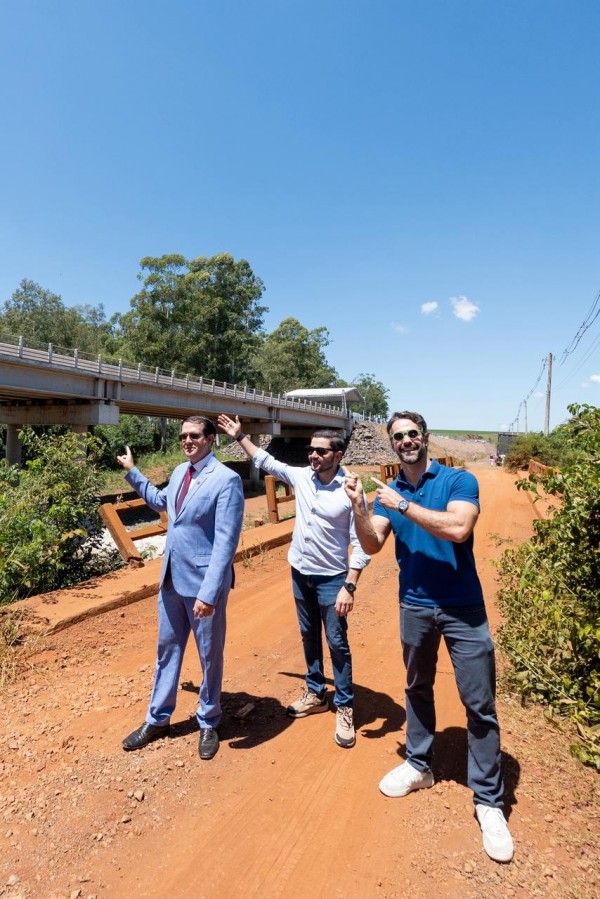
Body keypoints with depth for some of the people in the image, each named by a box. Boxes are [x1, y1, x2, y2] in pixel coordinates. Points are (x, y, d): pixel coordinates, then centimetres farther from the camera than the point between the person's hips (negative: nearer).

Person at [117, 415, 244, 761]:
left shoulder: (227, 479, -19)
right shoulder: (180, 471, 5)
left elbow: (226, 541, -22)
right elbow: (160, 501, 27)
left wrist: (208, 592, -24)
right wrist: (132, 471, 27)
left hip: (203, 581, -7)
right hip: (172, 578, 7)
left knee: (210, 656, 13)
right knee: (167, 650, 20)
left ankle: (209, 724, 34)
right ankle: (158, 720, 39)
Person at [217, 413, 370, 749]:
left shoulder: (350, 492, -18)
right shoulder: (301, 477, -4)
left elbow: (360, 544, -17)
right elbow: (267, 462, 12)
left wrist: (349, 587, -21)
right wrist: (240, 436, 11)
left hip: (332, 579, -5)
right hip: (300, 574, 6)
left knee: (338, 643, 5)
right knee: (309, 638, 19)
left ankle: (345, 708, 21)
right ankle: (316, 694, 36)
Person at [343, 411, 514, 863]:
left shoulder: (460, 480, -10)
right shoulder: (390, 492, 2)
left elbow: (458, 529, -27)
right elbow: (372, 545, -4)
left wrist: (402, 505, -22)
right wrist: (358, 505, -19)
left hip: (463, 608, -4)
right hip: (415, 607, 4)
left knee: (480, 704, 4)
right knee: (418, 690, 20)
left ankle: (489, 801, 22)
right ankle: (419, 765, 40)